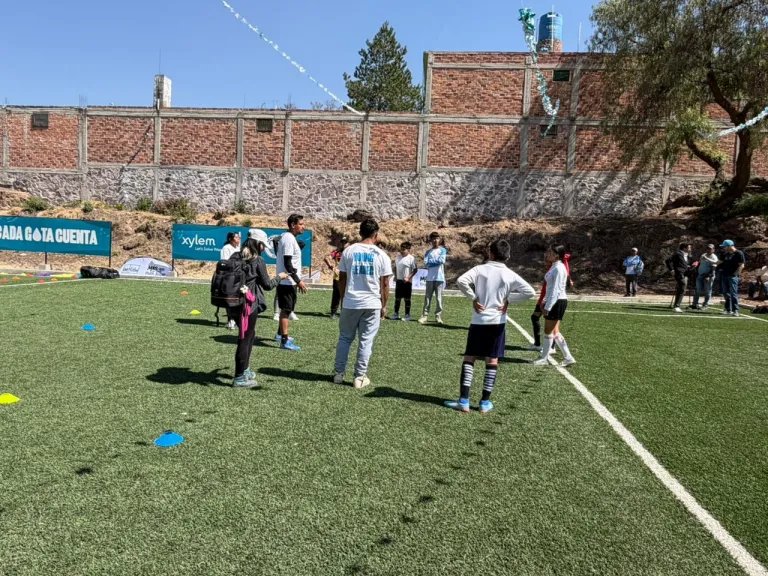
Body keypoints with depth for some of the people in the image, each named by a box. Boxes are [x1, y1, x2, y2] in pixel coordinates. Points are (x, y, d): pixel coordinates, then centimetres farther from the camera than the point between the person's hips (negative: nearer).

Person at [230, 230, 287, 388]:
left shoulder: (235, 257, 7)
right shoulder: (258, 260, -10)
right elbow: (267, 285, -5)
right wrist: (279, 277, 11)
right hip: (250, 304, -7)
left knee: (250, 334, 23)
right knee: (245, 339, 1)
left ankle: (245, 369, 34)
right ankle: (239, 378, 7)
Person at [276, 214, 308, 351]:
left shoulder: (285, 237, 14)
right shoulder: (289, 239, -18)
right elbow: (287, 263, -23)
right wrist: (298, 281, -23)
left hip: (284, 280, 10)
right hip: (288, 281, -10)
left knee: (285, 309, 21)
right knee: (287, 310, -6)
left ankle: (281, 334, 35)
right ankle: (284, 341, -2)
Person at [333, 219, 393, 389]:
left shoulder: (349, 251, 2)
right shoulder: (381, 255, -3)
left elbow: (341, 278, 6)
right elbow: (385, 283, -1)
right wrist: (384, 305, 9)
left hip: (350, 303, 2)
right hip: (372, 304, -2)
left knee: (345, 338, 15)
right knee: (366, 341, 6)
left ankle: (338, 373, 21)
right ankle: (360, 377, 10)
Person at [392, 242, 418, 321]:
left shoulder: (411, 258, -11)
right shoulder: (398, 257, 7)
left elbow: (415, 269, -11)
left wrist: (408, 277, -17)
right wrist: (395, 276, 8)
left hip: (407, 281, -5)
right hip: (398, 280, 6)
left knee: (407, 299, 2)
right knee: (397, 298, 10)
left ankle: (407, 315, 9)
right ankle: (396, 313, 20)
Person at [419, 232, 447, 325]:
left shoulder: (443, 250, 6)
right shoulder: (428, 252, 12)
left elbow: (442, 260, -12)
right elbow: (426, 263, -2)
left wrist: (431, 261, -4)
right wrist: (436, 261, -9)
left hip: (439, 278, -2)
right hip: (430, 278, 2)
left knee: (439, 298, 0)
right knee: (427, 297, 1)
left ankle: (438, 316, 6)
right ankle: (425, 316, 3)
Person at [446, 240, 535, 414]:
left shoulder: (480, 269, -5)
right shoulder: (510, 275, 0)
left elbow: (461, 281, -20)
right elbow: (530, 292, -3)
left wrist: (473, 298, -8)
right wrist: (508, 299, 2)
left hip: (479, 321, -1)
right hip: (498, 322, 1)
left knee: (469, 359, 7)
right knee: (492, 361, 9)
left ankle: (464, 401, 3)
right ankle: (485, 402, 13)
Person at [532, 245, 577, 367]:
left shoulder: (559, 268, -17)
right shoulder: (554, 267, 14)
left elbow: (556, 290, -21)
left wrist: (548, 307, -21)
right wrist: (545, 302, 20)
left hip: (557, 302, -10)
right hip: (554, 302, 10)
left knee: (549, 331, 1)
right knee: (554, 332, 12)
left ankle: (544, 358, 12)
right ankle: (568, 357, 17)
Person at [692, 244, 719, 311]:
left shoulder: (714, 257, -7)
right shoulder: (703, 255, 16)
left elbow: (713, 268, -15)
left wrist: (709, 276, -23)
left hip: (708, 276, -6)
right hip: (700, 275, 7)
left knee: (707, 291, -1)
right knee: (698, 290, 7)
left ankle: (705, 305, 5)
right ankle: (695, 304, 11)